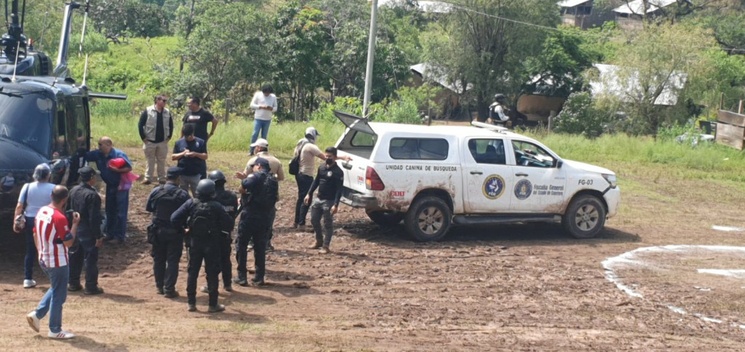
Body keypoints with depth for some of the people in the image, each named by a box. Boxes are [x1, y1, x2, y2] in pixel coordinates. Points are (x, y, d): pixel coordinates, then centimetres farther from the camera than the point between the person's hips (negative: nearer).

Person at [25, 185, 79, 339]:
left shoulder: (41, 211, 2)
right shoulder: (59, 218, -24)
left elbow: (35, 235, 12)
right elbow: (69, 242, -20)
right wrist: (75, 223, -13)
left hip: (44, 259, 8)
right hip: (58, 262, -8)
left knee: (55, 289, 25)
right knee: (59, 295, 4)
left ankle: (36, 314, 19)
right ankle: (55, 330, 12)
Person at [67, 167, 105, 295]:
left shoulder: (73, 191, 2)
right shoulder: (92, 195, -21)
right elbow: (94, 218, -21)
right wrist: (98, 236, -17)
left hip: (75, 230, 8)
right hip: (88, 231, -8)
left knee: (75, 257, 17)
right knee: (90, 259, 1)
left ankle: (73, 283, 27)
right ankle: (91, 287, 6)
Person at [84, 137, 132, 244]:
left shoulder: (119, 154, -21)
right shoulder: (98, 154, -4)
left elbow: (129, 168, -19)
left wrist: (117, 169, -30)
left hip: (121, 185, -7)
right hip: (110, 185, 7)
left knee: (121, 212, -1)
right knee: (110, 211, 14)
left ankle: (120, 236, 7)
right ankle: (110, 233, 26)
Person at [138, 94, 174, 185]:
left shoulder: (167, 112, 3)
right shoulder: (148, 111, -8)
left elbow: (171, 126, 14)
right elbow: (140, 124, -6)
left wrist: (169, 137, 7)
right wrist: (143, 137, -7)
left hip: (163, 142, 3)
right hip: (150, 142, -3)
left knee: (161, 161, 10)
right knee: (150, 161, 5)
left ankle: (162, 178, 18)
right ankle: (148, 178, 12)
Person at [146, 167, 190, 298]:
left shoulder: (156, 191, -8)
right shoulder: (183, 194, -14)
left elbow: (148, 208, 1)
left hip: (158, 230, 3)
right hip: (175, 232, -2)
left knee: (158, 259, 16)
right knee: (173, 261, 5)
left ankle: (159, 286, 25)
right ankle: (169, 289, 4)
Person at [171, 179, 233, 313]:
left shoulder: (191, 204, -8)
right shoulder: (216, 207, -13)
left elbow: (174, 218, -10)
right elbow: (228, 224, -12)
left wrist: (184, 227, 6)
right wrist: (221, 234, 7)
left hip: (195, 243, 2)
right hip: (212, 244, -2)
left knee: (192, 272, 13)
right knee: (212, 273, 5)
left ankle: (191, 303, 15)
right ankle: (213, 304, 8)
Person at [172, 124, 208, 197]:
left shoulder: (200, 142, -3)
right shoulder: (179, 143, 1)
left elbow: (205, 156, -2)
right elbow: (173, 157, 1)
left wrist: (196, 154, -20)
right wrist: (183, 153, -15)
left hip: (196, 174, -2)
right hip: (182, 174, 2)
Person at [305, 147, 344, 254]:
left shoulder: (338, 172, -14)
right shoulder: (321, 167, 6)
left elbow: (339, 189, -17)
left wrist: (336, 205, -24)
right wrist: (309, 194, 11)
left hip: (329, 201, -7)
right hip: (318, 199, 7)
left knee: (328, 224, 1)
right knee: (314, 220, 13)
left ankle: (325, 246, 10)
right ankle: (319, 241, 31)